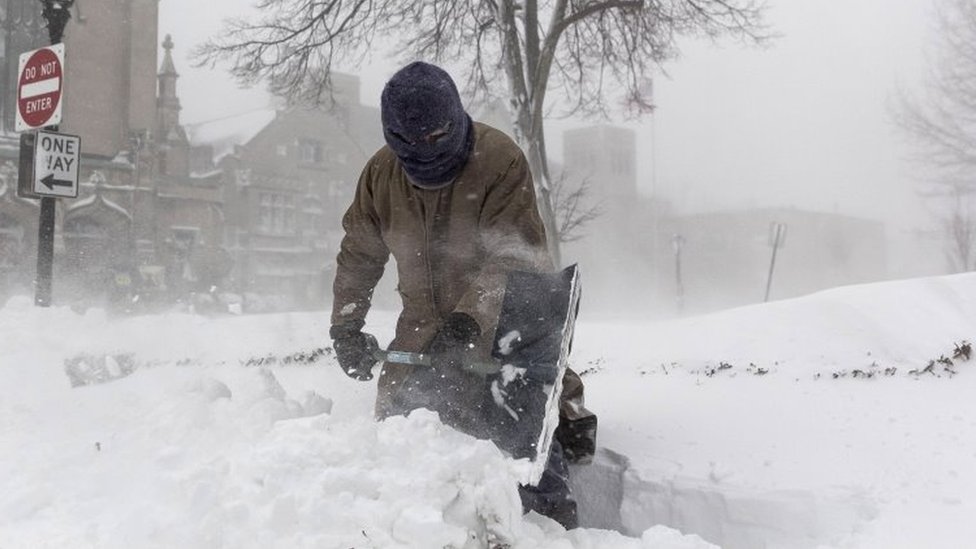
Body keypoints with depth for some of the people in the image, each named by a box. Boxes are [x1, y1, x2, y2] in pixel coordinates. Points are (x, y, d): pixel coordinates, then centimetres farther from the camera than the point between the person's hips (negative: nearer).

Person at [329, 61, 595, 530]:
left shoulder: (501, 160, -21)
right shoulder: (381, 174, -4)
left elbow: (513, 257, -28)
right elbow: (358, 256, 8)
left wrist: (469, 319, -40)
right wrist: (345, 325, -2)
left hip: (506, 318, -5)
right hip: (425, 325, 5)